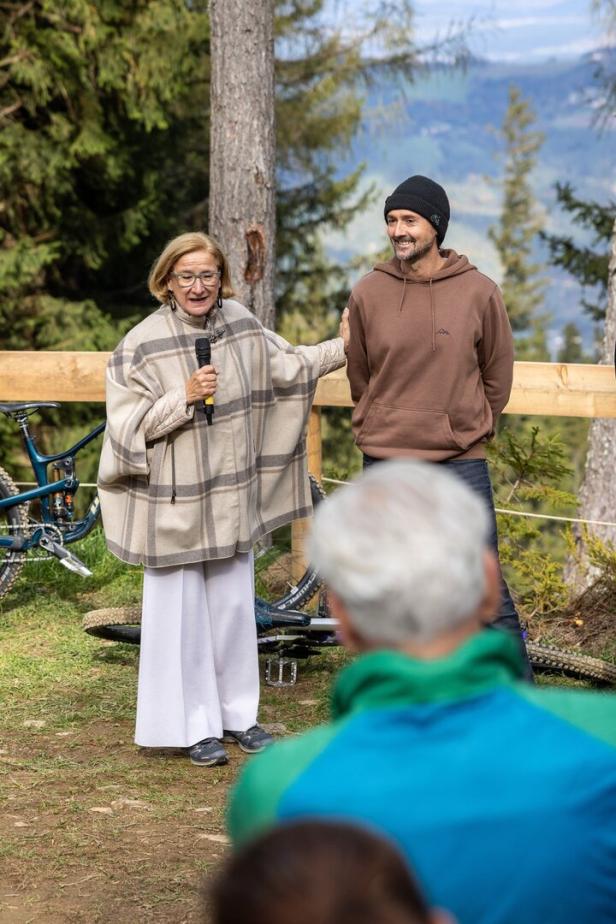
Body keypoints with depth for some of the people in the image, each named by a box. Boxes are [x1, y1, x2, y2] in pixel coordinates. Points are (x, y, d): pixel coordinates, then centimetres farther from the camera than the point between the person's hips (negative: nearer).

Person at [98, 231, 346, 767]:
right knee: (182, 613, 2)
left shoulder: (239, 325, 3)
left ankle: (237, 714, 26)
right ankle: (196, 727, 12)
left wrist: (346, 346, 15)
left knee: (233, 608, 13)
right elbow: (125, 424, -13)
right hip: (173, 506, -5)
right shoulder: (142, 346, -12)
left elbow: (288, 365, 18)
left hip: (232, 500, 5)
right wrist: (185, 397, -21)